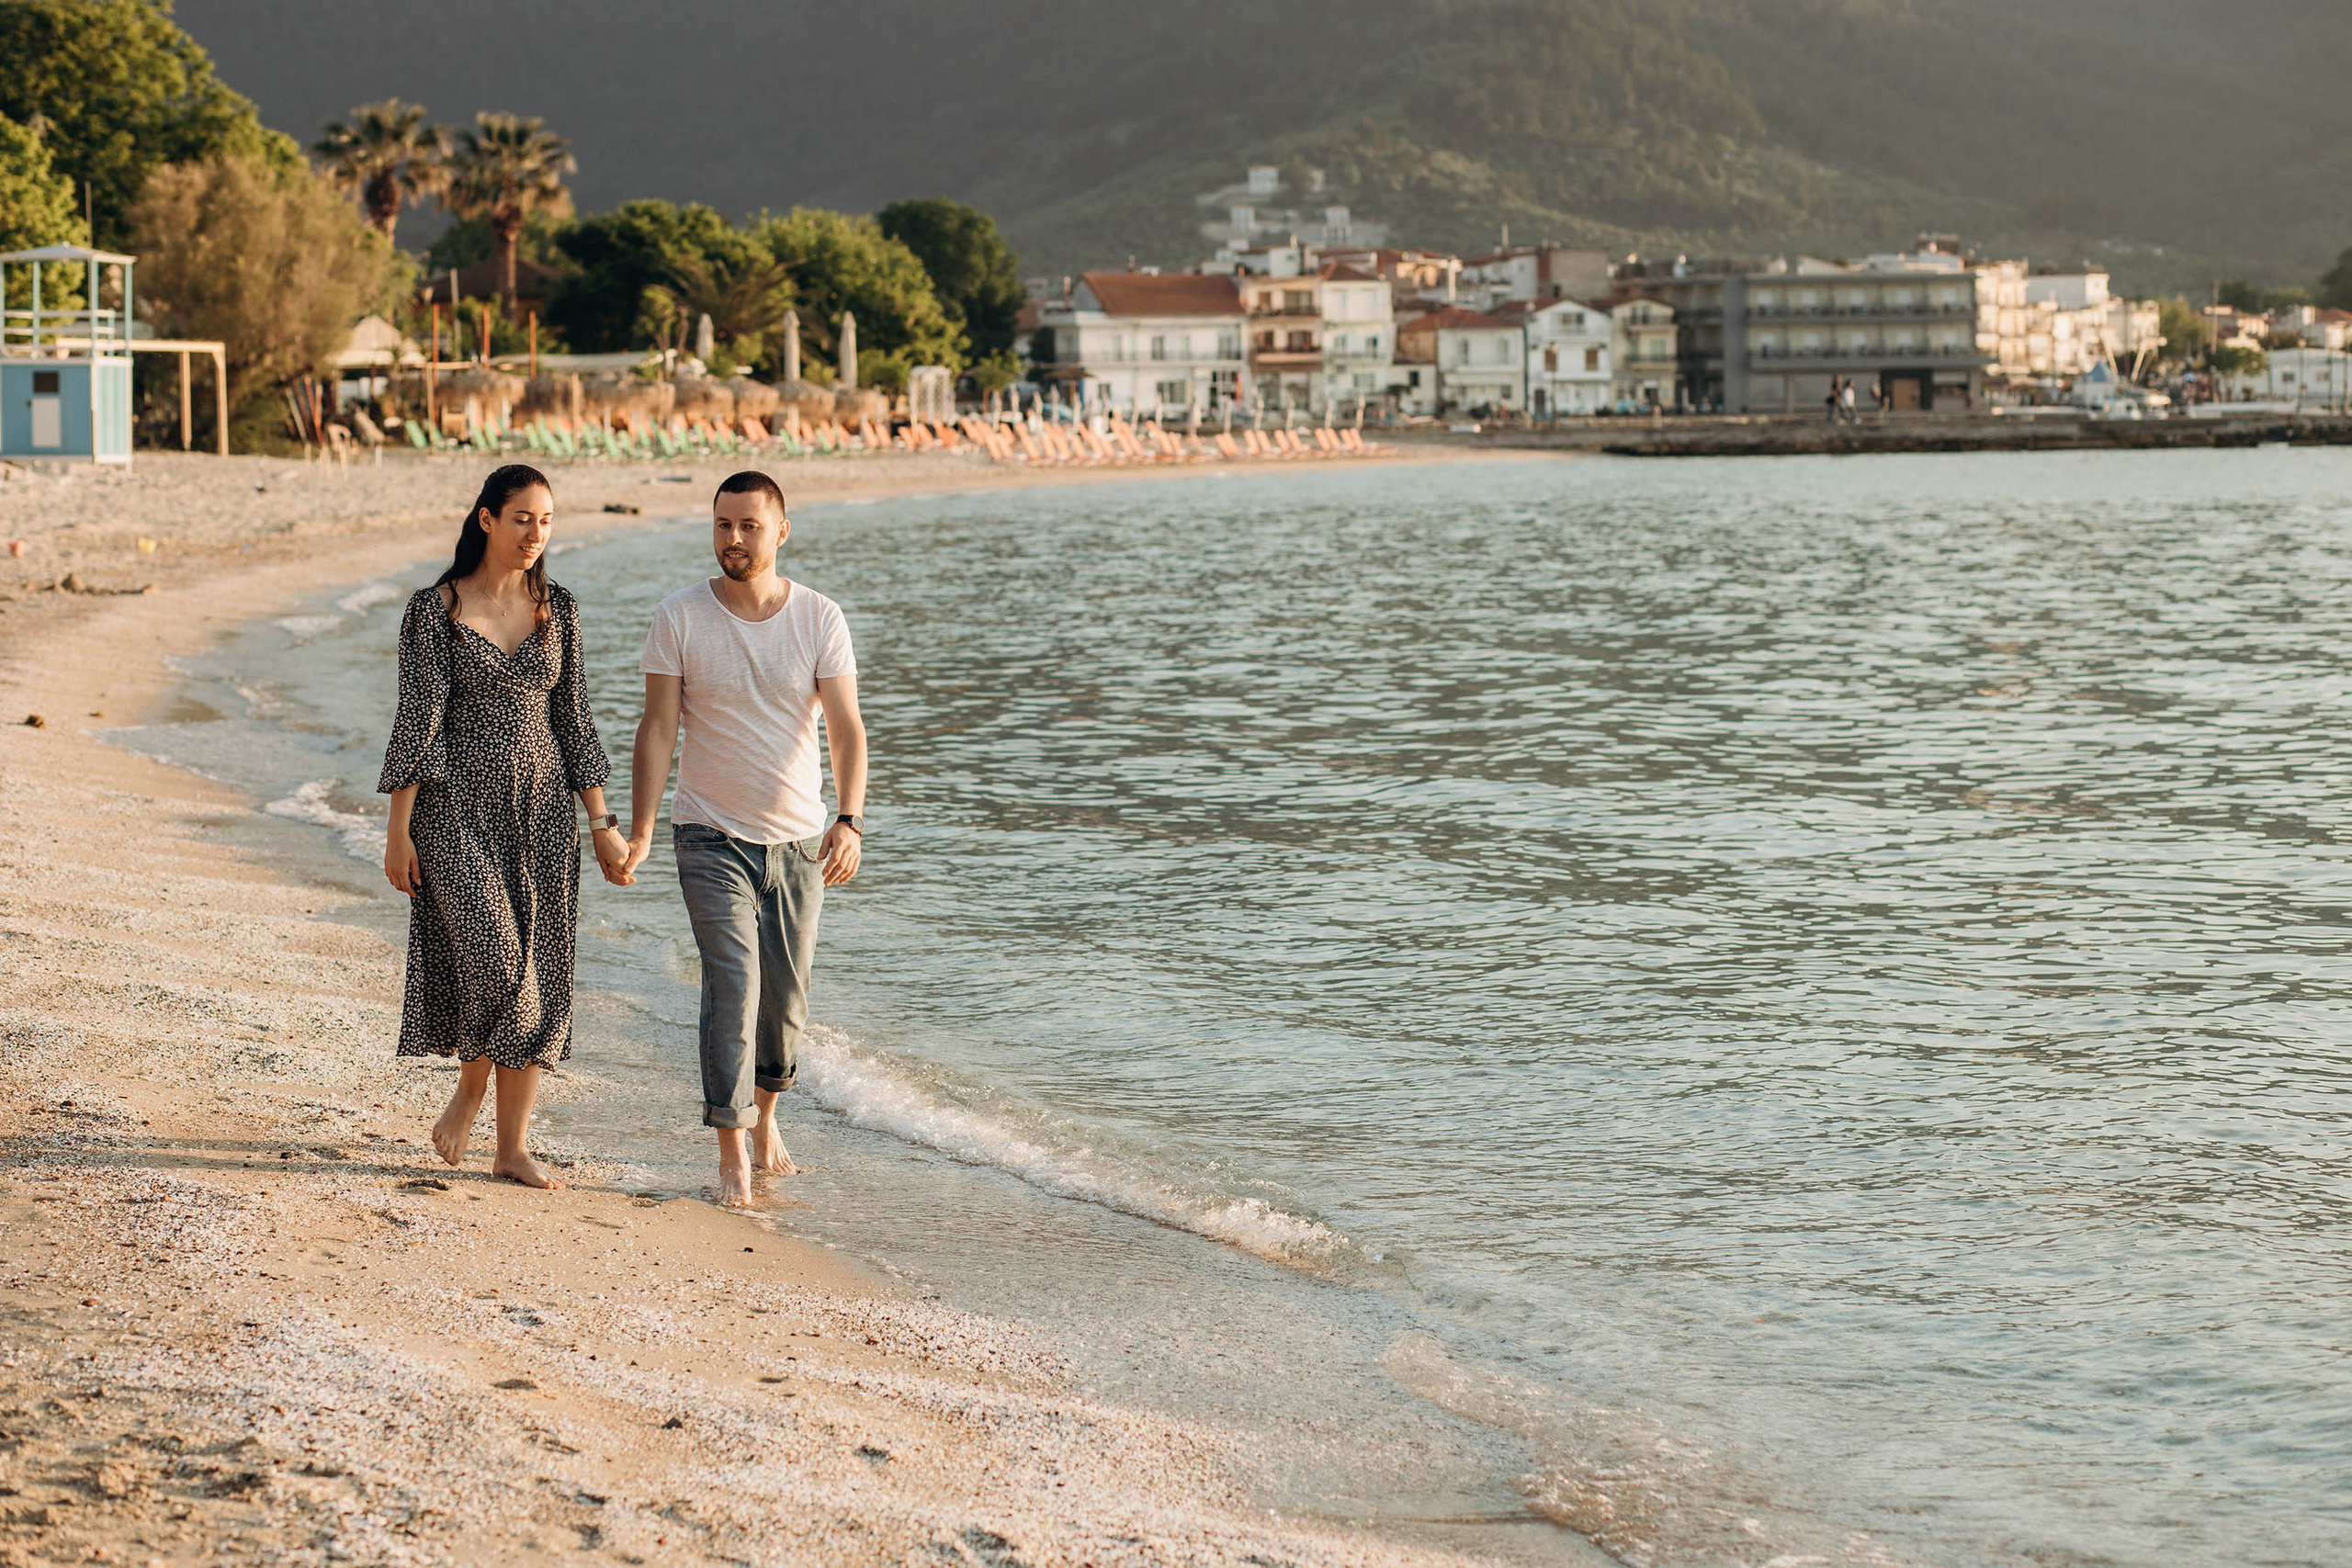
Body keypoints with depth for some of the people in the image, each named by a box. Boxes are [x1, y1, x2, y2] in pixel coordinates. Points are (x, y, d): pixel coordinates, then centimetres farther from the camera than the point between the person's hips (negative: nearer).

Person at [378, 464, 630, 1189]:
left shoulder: (558, 610, 7)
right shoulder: (435, 609, -5)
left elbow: (573, 720, 11)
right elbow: (417, 720, -6)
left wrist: (601, 822, 7)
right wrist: (399, 829, -8)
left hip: (540, 810, 4)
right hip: (458, 808, -4)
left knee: (536, 978, 2)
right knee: (490, 959, -17)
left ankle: (512, 1146, 10)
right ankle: (469, 1085, 12)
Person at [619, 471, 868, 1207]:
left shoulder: (820, 619, -4)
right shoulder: (679, 618, -6)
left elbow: (846, 729, -8)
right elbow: (658, 728, -6)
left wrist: (850, 820, -23)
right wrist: (639, 831, -14)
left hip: (798, 839, 2)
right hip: (712, 838, -2)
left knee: (786, 995, 11)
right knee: (733, 984, -15)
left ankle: (764, 1115, 36)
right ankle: (732, 1154, -13)